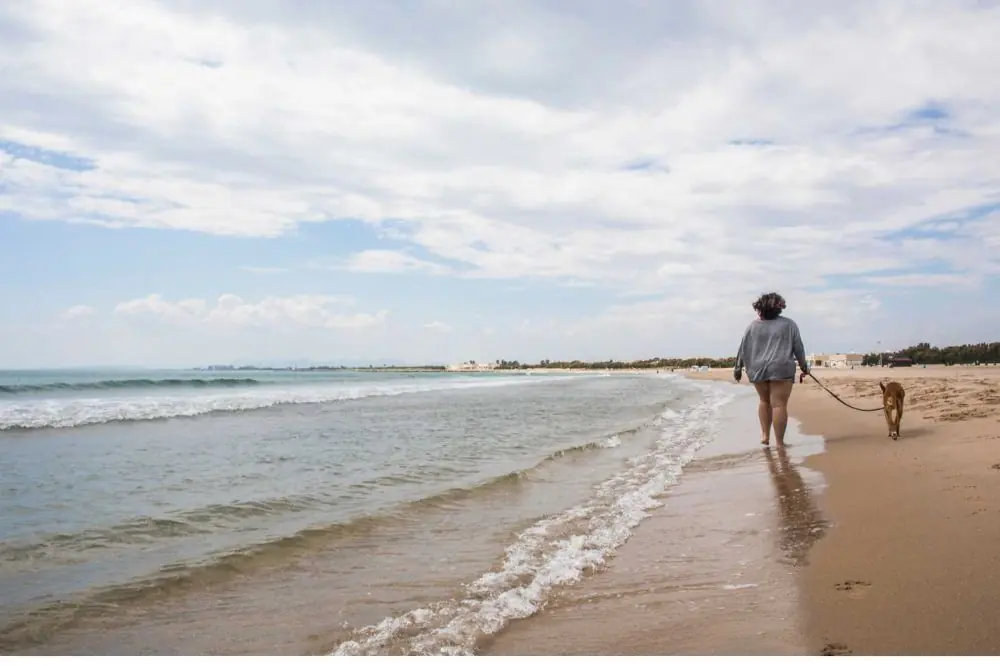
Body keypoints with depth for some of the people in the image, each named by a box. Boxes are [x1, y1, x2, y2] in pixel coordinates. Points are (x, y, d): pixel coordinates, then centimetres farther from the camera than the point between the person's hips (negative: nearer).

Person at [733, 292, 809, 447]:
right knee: (779, 404, -5)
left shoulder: (753, 326, 8)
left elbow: (743, 348, 8)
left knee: (764, 401, 19)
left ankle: (765, 434, 14)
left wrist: (738, 367, 15)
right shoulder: (789, 324, 5)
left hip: (758, 369, 3)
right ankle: (779, 442, -6)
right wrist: (803, 365, 18)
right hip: (781, 369, -3)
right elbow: (798, 347, 7)